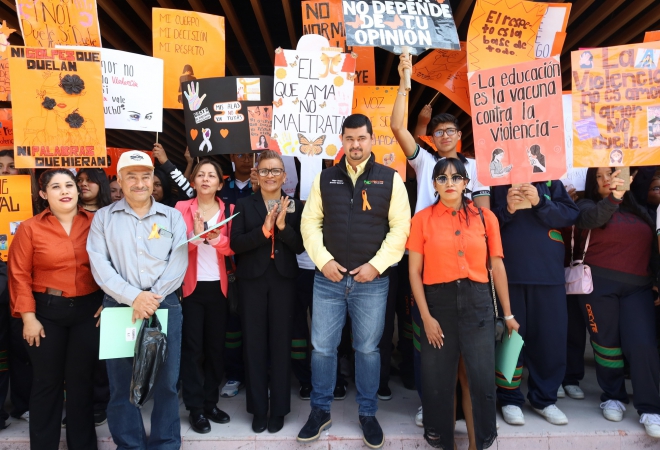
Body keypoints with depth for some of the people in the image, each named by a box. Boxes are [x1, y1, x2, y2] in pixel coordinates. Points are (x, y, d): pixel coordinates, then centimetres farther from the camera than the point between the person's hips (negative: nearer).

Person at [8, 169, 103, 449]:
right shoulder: (30, 228, -3)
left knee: (81, 379, 13)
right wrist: (28, 317, -8)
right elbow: (19, 275, -4)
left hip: (88, 310, 1)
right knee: (47, 381, 11)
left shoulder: (95, 223, -1)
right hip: (47, 311, -1)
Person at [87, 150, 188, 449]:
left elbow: (178, 263, -3)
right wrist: (133, 297, -16)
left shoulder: (172, 216, 6)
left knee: (165, 381, 6)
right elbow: (99, 265, -5)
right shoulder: (103, 217, 6)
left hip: (165, 306, 0)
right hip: (118, 307, 0)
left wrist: (153, 298, -14)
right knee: (121, 382, 8)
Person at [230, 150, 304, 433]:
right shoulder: (244, 205, 4)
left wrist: (283, 226, -18)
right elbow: (235, 243, -7)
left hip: (283, 280, 0)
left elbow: (300, 246, -2)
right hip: (252, 280, 0)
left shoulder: (295, 206, 5)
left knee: (281, 343, 6)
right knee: (254, 343, 5)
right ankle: (258, 408, 19)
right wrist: (263, 231, -21)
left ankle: (279, 408, 19)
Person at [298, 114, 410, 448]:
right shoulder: (325, 178, 7)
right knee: (322, 347, 8)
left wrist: (376, 264, -11)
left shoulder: (390, 179, 1)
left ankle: (368, 414, 28)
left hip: (372, 281, -1)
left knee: (368, 349, 10)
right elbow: (310, 222, 5)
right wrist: (323, 260, -7)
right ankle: (320, 411, 27)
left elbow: (400, 228, -3)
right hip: (328, 279, 2)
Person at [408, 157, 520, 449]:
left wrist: (508, 314, 6)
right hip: (438, 301, 0)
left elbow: (497, 267, 5)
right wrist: (426, 316, -8)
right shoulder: (422, 219, 0)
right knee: (437, 378, 9)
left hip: (477, 301, 1)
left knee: (483, 377, 5)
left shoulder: (485, 217, 3)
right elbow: (414, 272, -2)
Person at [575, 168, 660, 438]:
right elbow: (592, 219, -19)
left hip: (638, 285, 2)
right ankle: (612, 397, 23)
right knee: (607, 344, 5)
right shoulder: (588, 205, 4)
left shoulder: (638, 208, 15)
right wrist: (612, 198, -33)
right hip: (599, 284, -2)